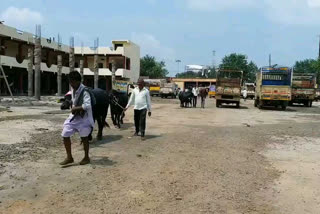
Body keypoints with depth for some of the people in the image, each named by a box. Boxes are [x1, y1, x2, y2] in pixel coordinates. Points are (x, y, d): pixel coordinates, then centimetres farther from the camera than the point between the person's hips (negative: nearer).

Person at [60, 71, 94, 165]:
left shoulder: (84, 91, -21)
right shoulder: (73, 89, 4)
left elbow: (87, 105, -32)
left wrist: (75, 108, -23)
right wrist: (73, 108, 7)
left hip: (83, 118, -7)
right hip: (73, 116, 7)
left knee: (84, 138, 7)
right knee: (65, 135, 2)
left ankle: (86, 158, 26)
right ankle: (69, 157, 17)